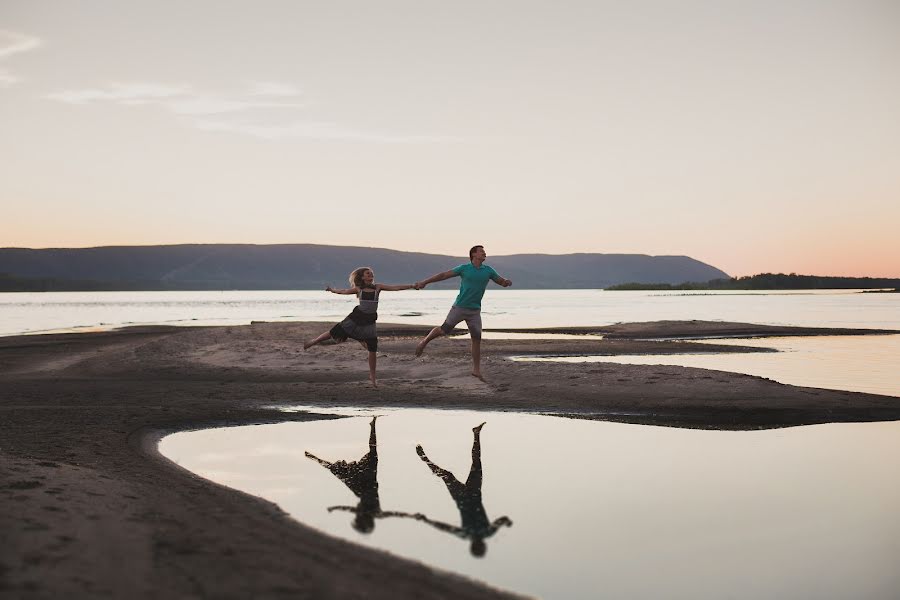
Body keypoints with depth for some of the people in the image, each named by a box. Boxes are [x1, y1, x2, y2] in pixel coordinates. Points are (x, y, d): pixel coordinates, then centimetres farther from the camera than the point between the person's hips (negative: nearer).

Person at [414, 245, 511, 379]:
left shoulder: (488, 270, 5)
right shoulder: (464, 268, -3)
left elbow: (501, 282, 11)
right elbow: (444, 275, 0)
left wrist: (507, 282, -15)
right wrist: (425, 282, -1)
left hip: (475, 311, 3)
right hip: (459, 307, -3)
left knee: (477, 339, -2)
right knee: (444, 330, -2)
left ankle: (476, 370, 6)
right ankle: (424, 342, 27)